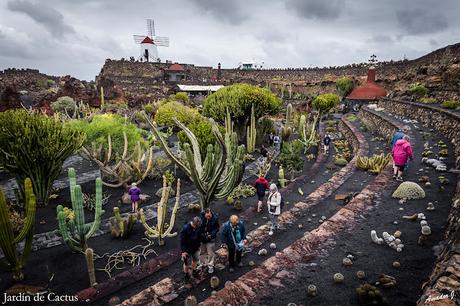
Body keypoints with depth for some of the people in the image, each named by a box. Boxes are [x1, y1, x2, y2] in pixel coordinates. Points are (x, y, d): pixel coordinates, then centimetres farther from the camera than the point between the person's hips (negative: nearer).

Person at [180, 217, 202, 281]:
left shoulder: (199, 227, -15)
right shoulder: (185, 228, -31)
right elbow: (182, 240, -22)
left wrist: (199, 245, 12)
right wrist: (183, 251, -19)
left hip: (196, 248, 5)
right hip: (187, 249, -5)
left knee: (195, 260, 24)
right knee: (187, 263, 13)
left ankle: (194, 270, 48)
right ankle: (186, 273, 39)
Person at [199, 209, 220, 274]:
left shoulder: (215, 218, -21)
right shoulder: (202, 216, -16)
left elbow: (217, 228, -9)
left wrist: (211, 235, -20)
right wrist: (201, 233, -11)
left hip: (211, 238, -3)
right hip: (202, 237, 3)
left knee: (210, 253, 6)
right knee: (204, 251, 21)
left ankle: (210, 266, 22)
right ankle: (206, 262, 42)